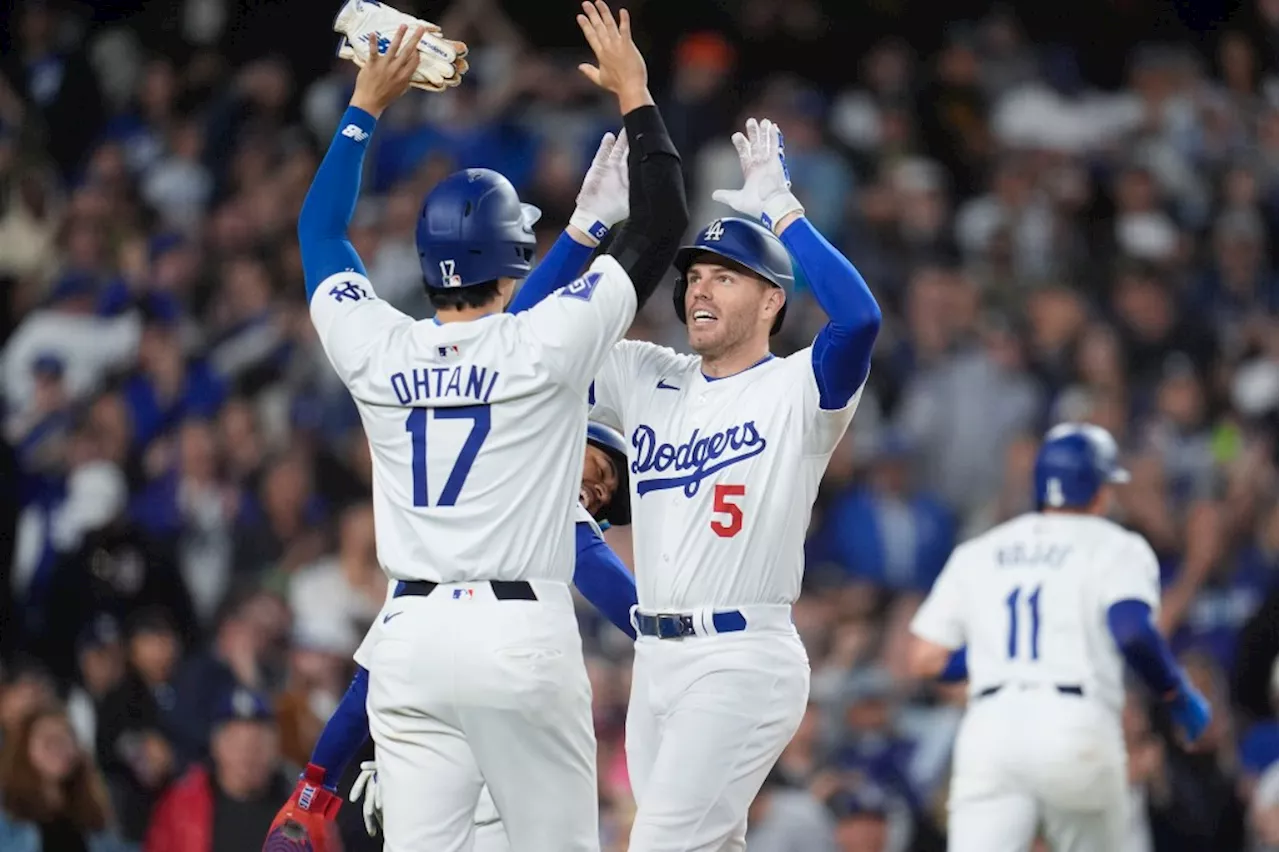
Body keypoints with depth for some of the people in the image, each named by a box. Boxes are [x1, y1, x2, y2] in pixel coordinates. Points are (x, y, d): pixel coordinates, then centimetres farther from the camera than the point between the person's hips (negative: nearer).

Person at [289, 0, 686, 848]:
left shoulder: (377, 351, 3)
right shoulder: (545, 345, -7)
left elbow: (320, 228, 22)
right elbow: (661, 226, 0)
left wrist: (367, 106, 27)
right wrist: (635, 93, 8)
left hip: (411, 637, 4)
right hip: (522, 636, -4)